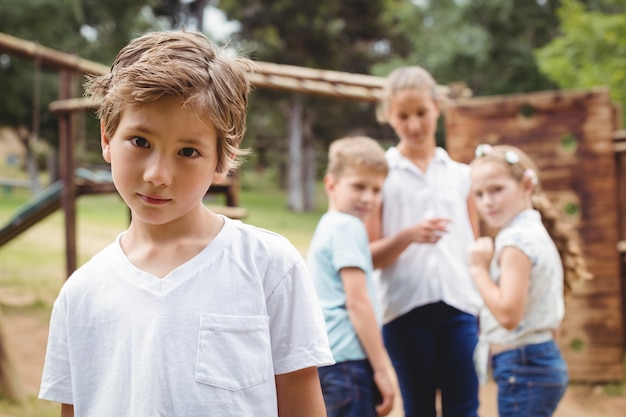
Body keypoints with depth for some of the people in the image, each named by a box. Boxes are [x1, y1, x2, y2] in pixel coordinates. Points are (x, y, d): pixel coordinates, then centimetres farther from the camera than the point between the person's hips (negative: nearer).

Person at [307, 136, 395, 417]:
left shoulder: (327, 226, 17)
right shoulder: (349, 228, -11)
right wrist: (381, 369, -14)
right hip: (348, 361, -10)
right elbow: (358, 301, -16)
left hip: (327, 359, 10)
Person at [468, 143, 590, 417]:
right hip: (544, 360, 10)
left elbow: (508, 314, -24)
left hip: (522, 368, -10)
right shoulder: (535, 232, 14)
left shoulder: (517, 240, -16)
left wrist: (478, 268, -16)